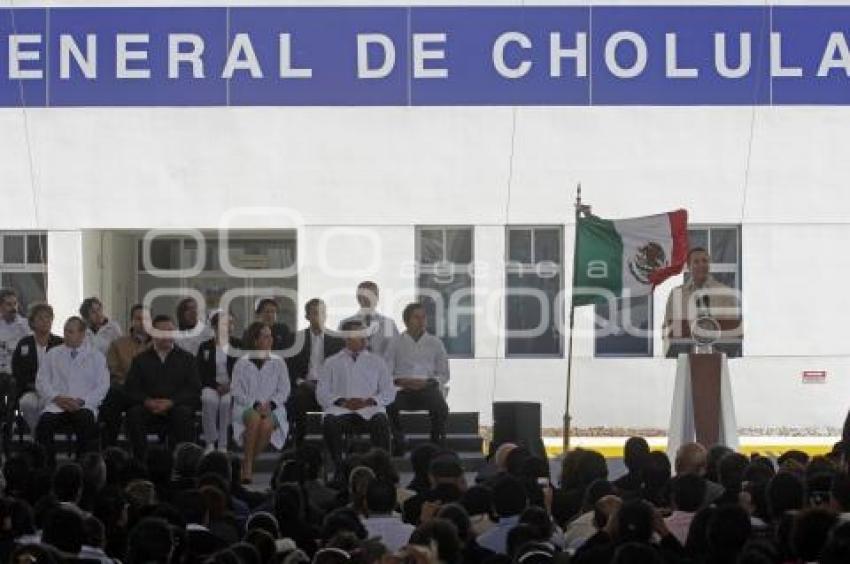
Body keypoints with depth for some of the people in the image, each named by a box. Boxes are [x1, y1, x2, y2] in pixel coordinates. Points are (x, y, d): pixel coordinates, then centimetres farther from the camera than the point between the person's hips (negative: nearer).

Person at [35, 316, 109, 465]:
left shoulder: (96, 356, 13)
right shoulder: (52, 354, 18)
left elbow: (103, 386, 4)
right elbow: (41, 382, 11)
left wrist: (81, 401, -10)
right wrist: (57, 398, -7)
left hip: (84, 406, -2)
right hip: (56, 405, 2)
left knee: (86, 423, -36)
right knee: (44, 424, -31)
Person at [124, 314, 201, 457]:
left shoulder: (186, 359, 13)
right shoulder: (141, 359, 16)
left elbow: (194, 390, 3)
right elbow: (130, 389, 8)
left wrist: (171, 402, -13)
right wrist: (147, 401, -13)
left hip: (176, 406, -1)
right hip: (149, 407, 1)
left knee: (183, 413, -34)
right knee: (134, 413, -30)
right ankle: (140, 460, -25)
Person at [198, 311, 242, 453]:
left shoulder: (239, 346, 10)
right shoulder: (205, 347, 10)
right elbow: (202, 374, 2)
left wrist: (231, 385, -14)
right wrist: (217, 386, -13)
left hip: (233, 387, -1)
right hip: (211, 387, 1)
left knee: (227, 401, -35)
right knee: (209, 399, -34)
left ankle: (223, 446, -29)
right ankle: (210, 443, -28)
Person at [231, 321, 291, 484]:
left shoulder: (278, 363, 12)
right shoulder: (242, 364, 7)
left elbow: (284, 390, 7)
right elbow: (237, 391, 0)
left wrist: (270, 404, -11)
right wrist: (255, 404, -15)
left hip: (271, 409, 1)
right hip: (246, 408, -1)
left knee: (267, 424, -35)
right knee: (254, 419, -37)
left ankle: (251, 461, -17)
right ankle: (248, 464, -30)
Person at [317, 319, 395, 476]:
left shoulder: (376, 361, 20)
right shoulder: (331, 363, 17)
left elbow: (389, 392, 12)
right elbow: (321, 394, 9)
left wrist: (369, 401, -7)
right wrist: (342, 402, -10)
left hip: (369, 409, 1)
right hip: (340, 409, -1)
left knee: (381, 422, -35)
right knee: (329, 422, -36)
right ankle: (338, 468, -29)